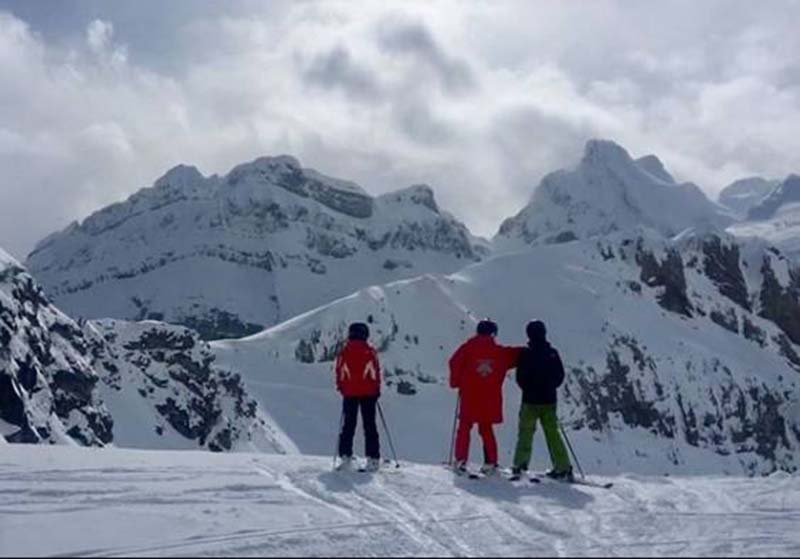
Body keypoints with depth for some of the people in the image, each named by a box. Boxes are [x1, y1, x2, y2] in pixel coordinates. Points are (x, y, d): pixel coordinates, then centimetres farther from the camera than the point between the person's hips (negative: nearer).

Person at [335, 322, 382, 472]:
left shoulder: (344, 351, 0)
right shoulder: (370, 351, -3)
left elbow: (339, 372, 3)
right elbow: (376, 371, -2)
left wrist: (341, 388, 16)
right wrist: (377, 389, 8)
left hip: (349, 393, 1)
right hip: (368, 393, -1)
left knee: (348, 426, 9)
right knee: (370, 426, 3)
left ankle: (345, 457, 3)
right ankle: (373, 459, -2)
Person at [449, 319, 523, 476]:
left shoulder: (469, 347, -1)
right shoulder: (500, 352, 3)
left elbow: (455, 362, -7)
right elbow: (517, 355, 8)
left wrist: (456, 382, 5)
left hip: (469, 395, -2)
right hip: (490, 399, 2)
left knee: (465, 427, 7)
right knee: (486, 429, 14)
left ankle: (461, 460, -4)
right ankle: (490, 463, 8)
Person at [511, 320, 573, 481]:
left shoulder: (526, 353, -12)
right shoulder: (553, 353, 2)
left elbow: (521, 377, -9)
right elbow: (560, 376, 8)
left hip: (531, 401, -4)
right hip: (550, 401, 4)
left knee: (526, 432, 4)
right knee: (553, 433, 10)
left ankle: (520, 465, -5)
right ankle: (564, 468, 8)